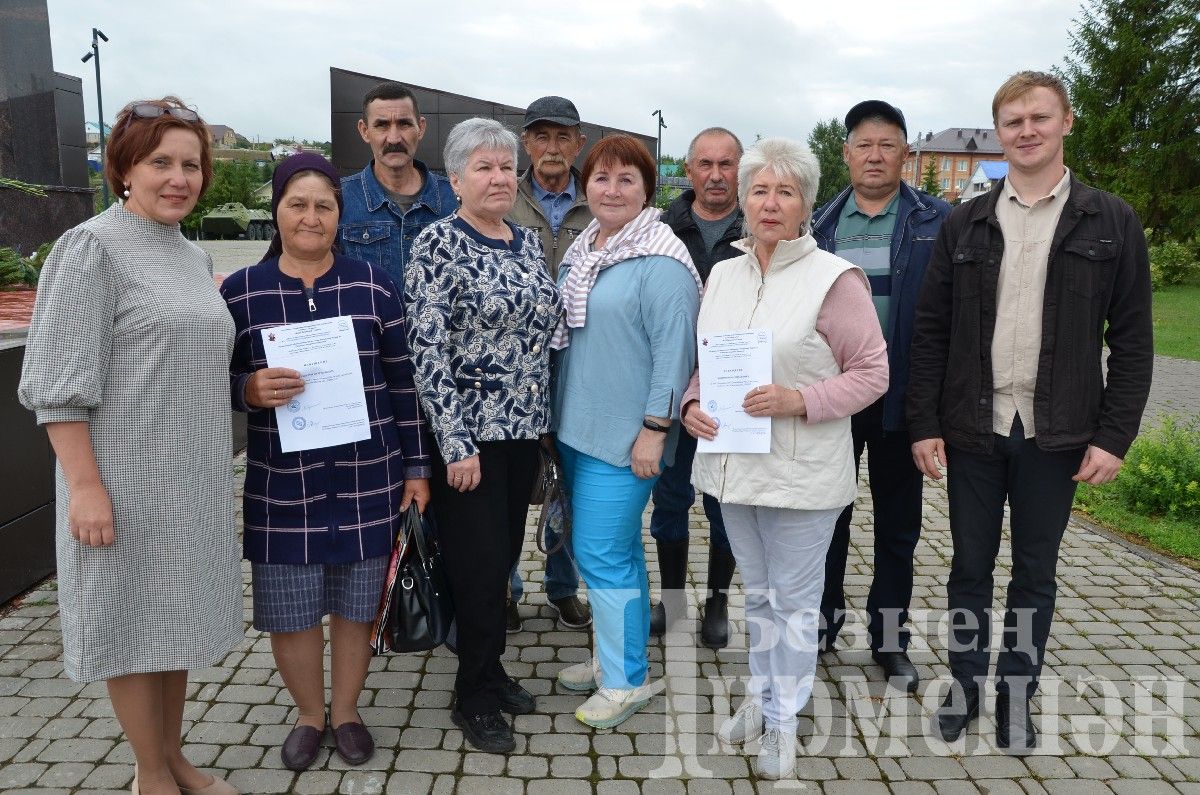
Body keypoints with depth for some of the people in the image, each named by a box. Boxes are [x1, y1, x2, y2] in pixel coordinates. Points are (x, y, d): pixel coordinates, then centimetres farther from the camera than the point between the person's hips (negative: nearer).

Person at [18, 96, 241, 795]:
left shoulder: (195, 257, 12)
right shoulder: (92, 247, -10)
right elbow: (60, 381, -15)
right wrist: (86, 486, -19)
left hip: (194, 479, 7)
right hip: (128, 479, -7)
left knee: (178, 618, 16)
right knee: (136, 624, 5)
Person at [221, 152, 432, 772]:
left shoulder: (373, 285, 1)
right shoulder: (239, 291, 1)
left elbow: (404, 382, 3)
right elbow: (218, 382, 5)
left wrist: (416, 466, 2)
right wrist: (250, 390, -18)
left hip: (366, 482, 0)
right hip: (282, 487, 0)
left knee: (355, 606, 12)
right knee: (288, 613, 9)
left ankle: (346, 712, 35)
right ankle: (309, 715, 35)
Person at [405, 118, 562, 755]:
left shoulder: (529, 242, 10)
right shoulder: (439, 243, -11)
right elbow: (427, 349, -15)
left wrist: (543, 415, 14)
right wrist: (456, 443, -18)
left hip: (524, 427, 6)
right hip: (469, 433, -6)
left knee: (504, 557, 16)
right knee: (479, 565, 2)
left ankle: (488, 673, 34)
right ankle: (476, 698, 21)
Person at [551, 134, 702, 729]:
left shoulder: (661, 261, -14)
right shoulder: (580, 250, 11)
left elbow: (674, 350, -17)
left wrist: (654, 430, -19)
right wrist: (558, 417, 18)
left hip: (625, 436, -8)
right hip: (576, 428, 8)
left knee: (603, 556, -3)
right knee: (614, 550, 18)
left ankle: (626, 680, 15)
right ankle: (614, 655, 34)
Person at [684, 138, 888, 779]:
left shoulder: (835, 279, -11)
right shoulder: (723, 274, 7)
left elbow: (872, 372, -10)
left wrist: (796, 401, -22)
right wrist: (692, 404, -5)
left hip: (800, 473, -5)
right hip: (733, 464, 6)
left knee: (794, 600, 9)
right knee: (757, 592, 21)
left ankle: (782, 721, 28)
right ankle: (761, 695, 40)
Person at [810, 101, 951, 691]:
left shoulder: (937, 222, 0)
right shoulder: (820, 225, 5)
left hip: (901, 396, -1)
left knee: (897, 524, 12)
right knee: (827, 514, 13)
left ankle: (889, 637, 28)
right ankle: (822, 621, 31)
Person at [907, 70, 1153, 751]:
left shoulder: (1111, 223, 1)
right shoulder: (966, 224, 4)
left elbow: (1133, 342, 0)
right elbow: (930, 331, 2)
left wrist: (1114, 437, -7)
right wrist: (926, 425, -4)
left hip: (1057, 435, -1)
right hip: (973, 430, 1)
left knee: (1035, 572, 12)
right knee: (971, 565, 11)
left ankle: (1017, 696, 28)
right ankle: (966, 684, 29)